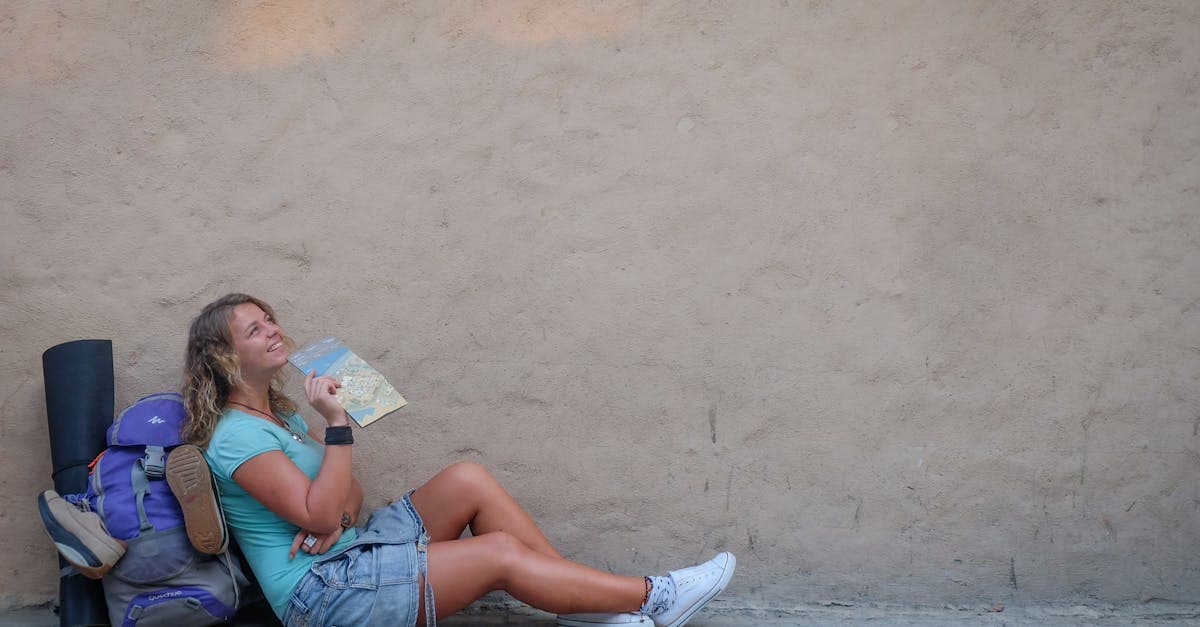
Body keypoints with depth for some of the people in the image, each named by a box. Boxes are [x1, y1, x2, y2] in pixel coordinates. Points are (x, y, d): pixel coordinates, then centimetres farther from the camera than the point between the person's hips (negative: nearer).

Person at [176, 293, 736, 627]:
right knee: (501, 553, -17)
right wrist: (337, 424, -24)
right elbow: (317, 516, -22)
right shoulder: (236, 437, -16)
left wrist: (337, 517, -11)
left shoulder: (279, 415, 15)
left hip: (351, 548, 9)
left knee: (468, 480, -8)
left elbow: (348, 490, 12)